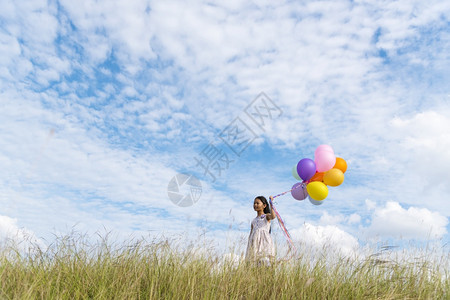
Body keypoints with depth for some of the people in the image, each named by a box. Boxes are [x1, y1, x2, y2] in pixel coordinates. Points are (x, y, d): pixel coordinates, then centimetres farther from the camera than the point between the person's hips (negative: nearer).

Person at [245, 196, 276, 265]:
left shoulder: (266, 216, 9)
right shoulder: (254, 220, 22)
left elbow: (273, 216, -15)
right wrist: (249, 243, 16)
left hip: (264, 240, -4)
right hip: (255, 241, 4)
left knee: (264, 259, -19)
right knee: (259, 261, -3)